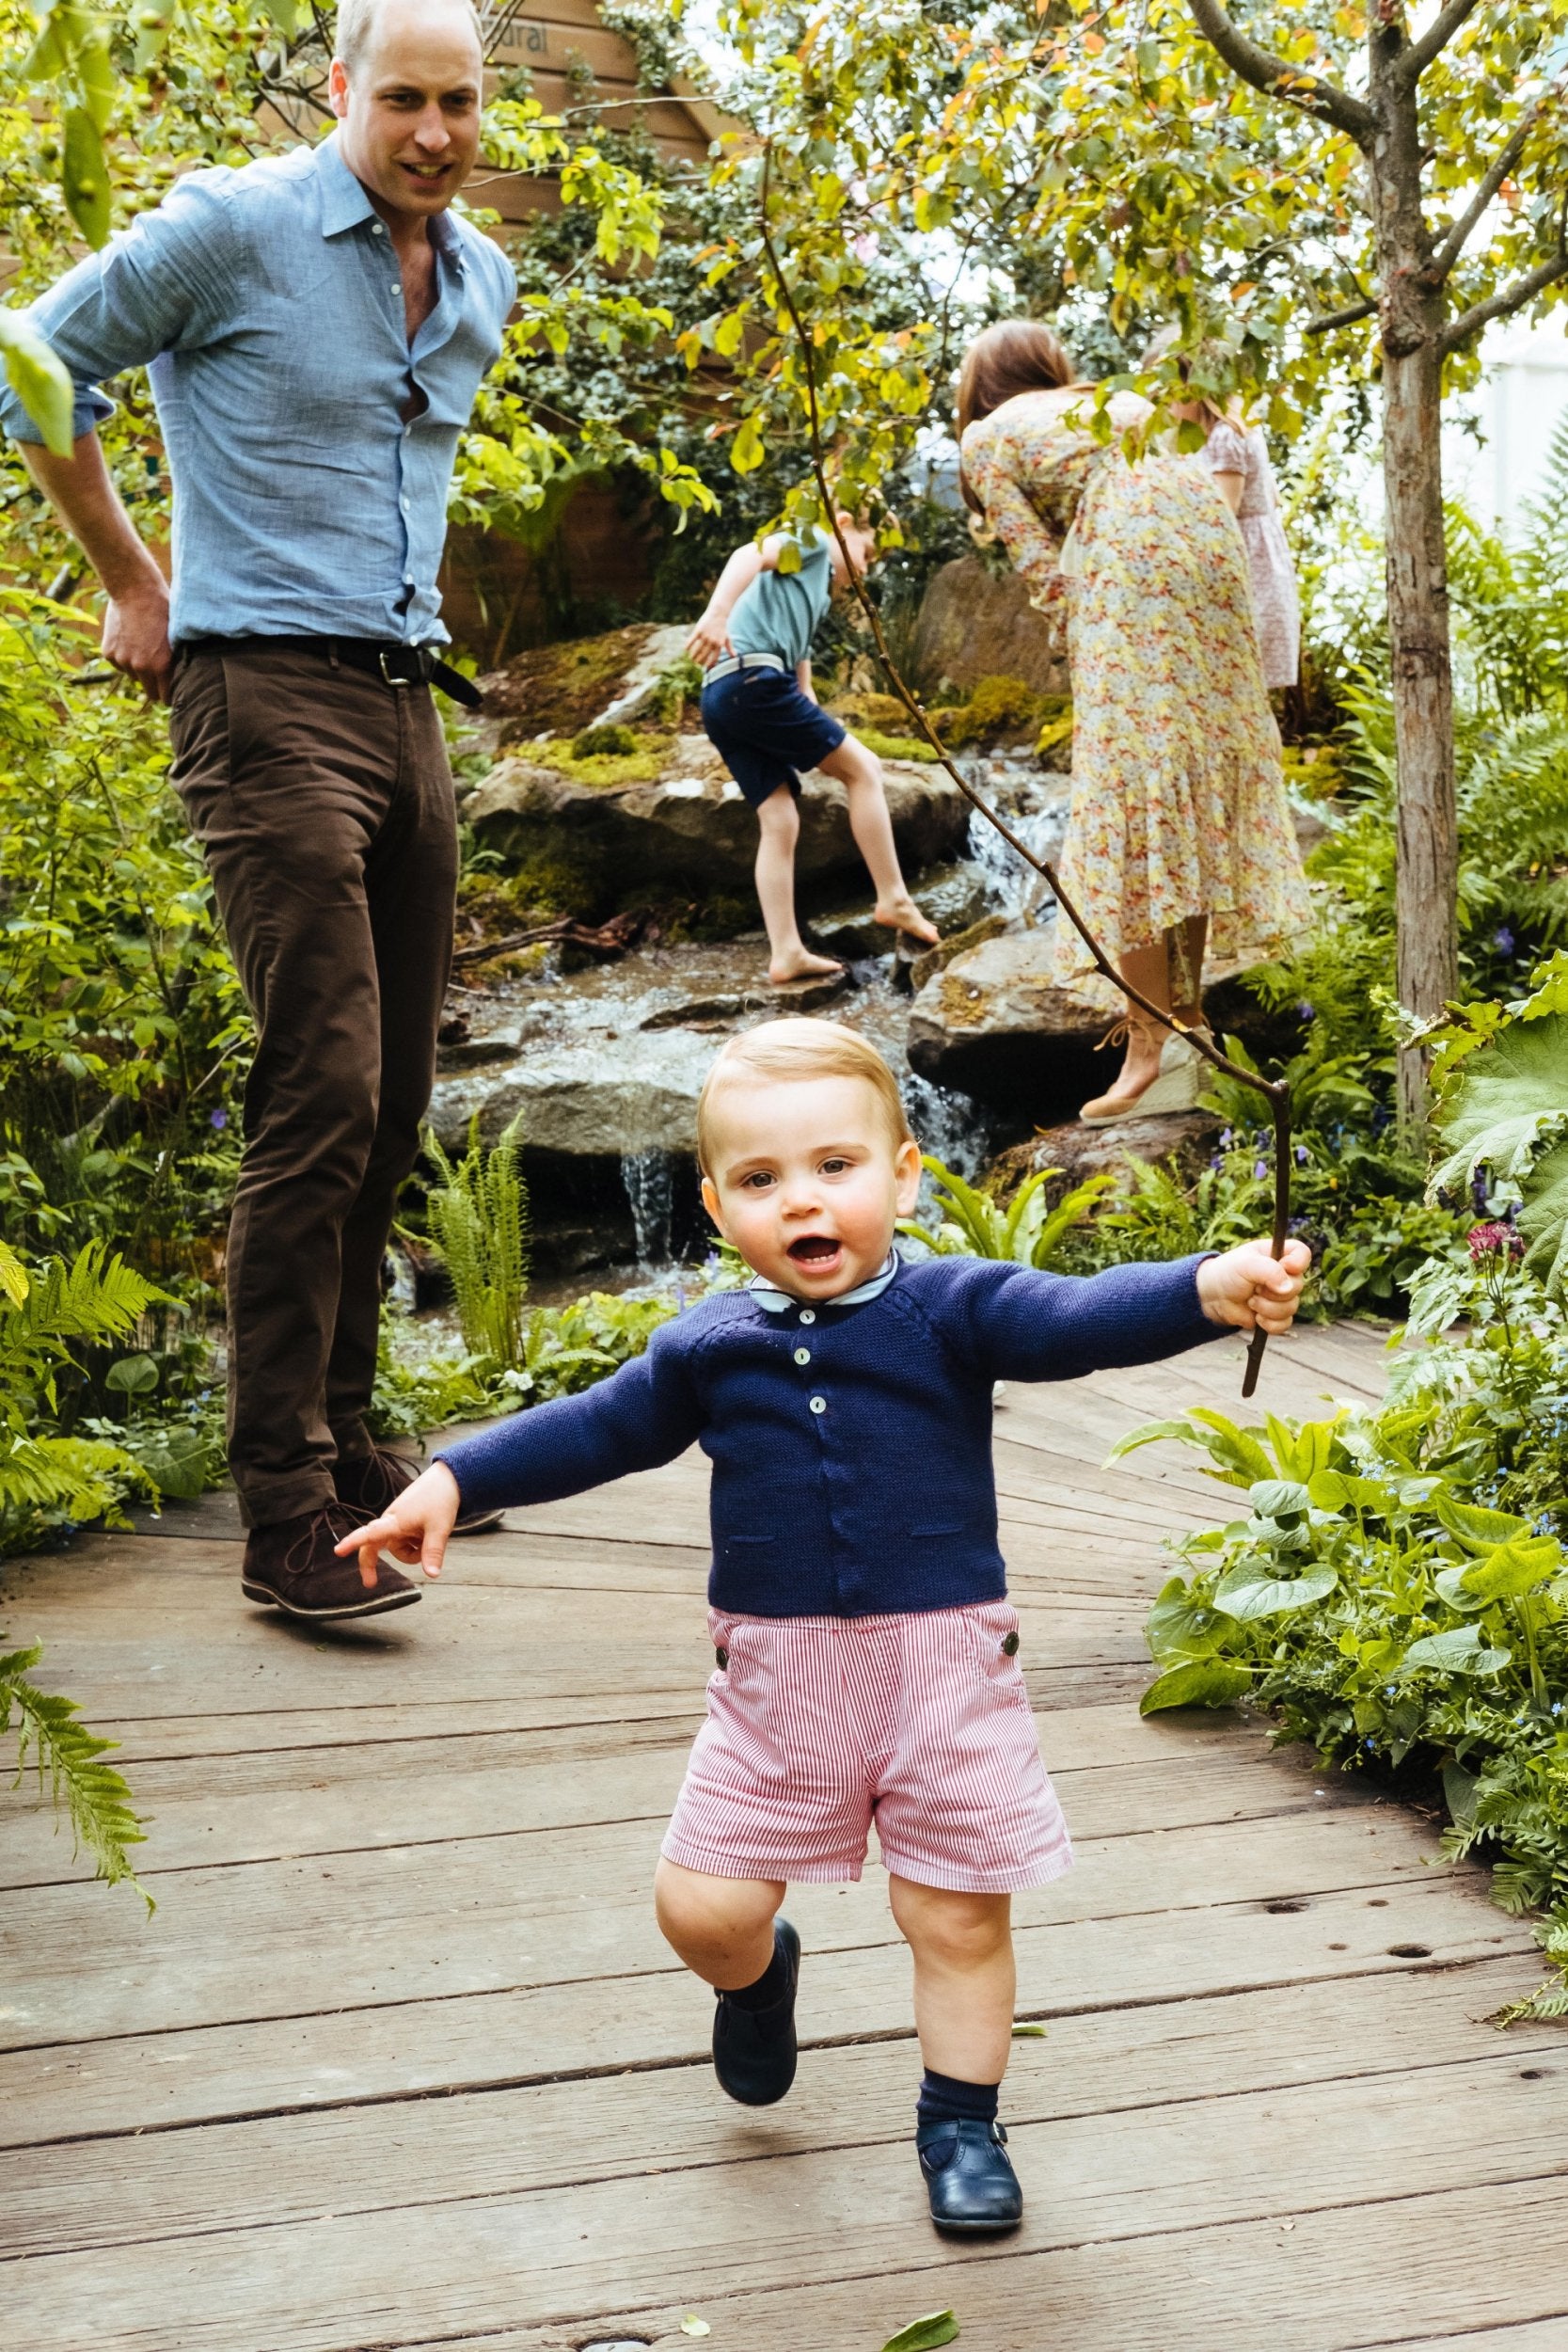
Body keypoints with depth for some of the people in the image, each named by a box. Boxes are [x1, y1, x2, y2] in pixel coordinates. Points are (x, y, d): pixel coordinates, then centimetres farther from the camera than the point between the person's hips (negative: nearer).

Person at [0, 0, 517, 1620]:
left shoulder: (482, 284, 16)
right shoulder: (232, 228, -5)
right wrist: (133, 584, 6)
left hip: (406, 698, 8)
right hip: (267, 695, -7)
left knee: (393, 1101, 9)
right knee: (322, 1089, -16)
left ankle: (340, 1437, 22)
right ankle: (286, 1515, -13)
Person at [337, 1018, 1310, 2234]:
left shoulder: (953, 1310, -7)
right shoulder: (706, 1346, 3)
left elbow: (1077, 1318, -22)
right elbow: (598, 1430, 15)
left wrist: (1211, 1288, -40)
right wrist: (452, 1482, 11)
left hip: (944, 1657, -2)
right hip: (776, 1674, 3)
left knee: (958, 1912, 7)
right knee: (702, 1906, 3)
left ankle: (962, 2121, 30)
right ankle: (757, 1976, 40)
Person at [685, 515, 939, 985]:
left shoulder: (814, 596, 36)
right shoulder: (810, 540, 10)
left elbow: (802, 686, 34)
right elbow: (749, 556, -12)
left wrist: (834, 749, 30)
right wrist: (717, 612, -30)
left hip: (722, 700, 9)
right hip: (753, 678, -9)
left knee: (781, 822, 6)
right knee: (863, 768, -1)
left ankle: (786, 954, 2)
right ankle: (893, 899, 1)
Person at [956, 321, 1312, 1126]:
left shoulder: (986, 437, 17)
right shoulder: (1122, 403, 33)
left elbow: (1043, 568, 5)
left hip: (1130, 564, -6)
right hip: (1212, 550, 6)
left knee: (1130, 795, -7)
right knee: (1198, 783, 11)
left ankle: (1152, 1044, -13)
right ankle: (1186, 1016, 15)